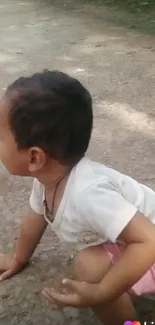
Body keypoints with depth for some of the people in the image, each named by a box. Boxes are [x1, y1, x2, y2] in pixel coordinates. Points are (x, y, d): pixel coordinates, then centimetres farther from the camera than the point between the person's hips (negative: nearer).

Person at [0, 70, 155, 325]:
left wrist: (99, 294, -33)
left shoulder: (86, 194, -39)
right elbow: (35, 218, 10)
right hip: (129, 242, 9)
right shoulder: (49, 177, -9)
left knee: (91, 267, -26)